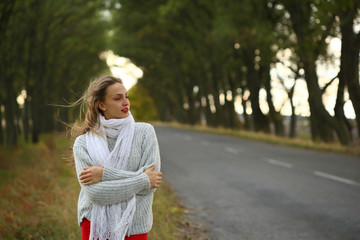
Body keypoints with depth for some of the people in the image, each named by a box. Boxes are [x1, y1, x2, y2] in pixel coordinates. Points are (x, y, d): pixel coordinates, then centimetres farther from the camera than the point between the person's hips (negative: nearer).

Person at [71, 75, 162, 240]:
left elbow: (152, 181, -11)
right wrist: (144, 180, -16)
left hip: (134, 226, 1)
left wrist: (105, 174, -16)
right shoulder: (83, 143, -5)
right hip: (96, 224, -1)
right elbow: (94, 192, -15)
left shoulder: (145, 132, -3)